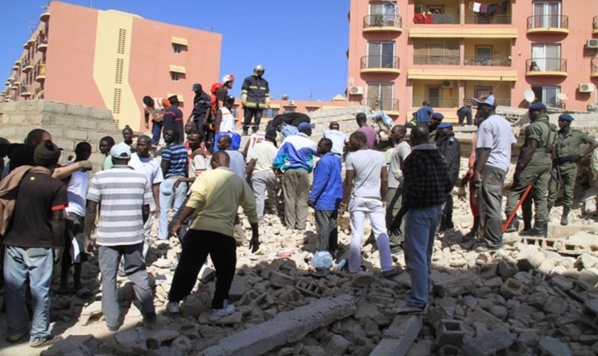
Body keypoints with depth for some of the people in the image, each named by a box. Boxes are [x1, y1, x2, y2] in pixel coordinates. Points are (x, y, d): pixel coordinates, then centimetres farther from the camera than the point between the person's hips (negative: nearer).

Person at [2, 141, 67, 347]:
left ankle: (15, 330, 28)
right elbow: (57, 221, -11)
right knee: (39, 289, 6)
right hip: (40, 245, -4)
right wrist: (58, 246, 0)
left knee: (13, 287, 15)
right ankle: (39, 334, 14)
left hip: (12, 242, 4)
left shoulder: (16, 177, 2)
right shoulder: (57, 187, -11)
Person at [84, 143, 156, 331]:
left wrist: (87, 236, 3)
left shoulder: (100, 177, -4)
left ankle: (112, 320, 14)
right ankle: (149, 311, 21)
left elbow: (91, 210, -6)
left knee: (108, 277, 9)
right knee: (138, 273, 17)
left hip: (107, 236, -2)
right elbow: (146, 211, 4)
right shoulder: (141, 177, 2)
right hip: (134, 235, 2)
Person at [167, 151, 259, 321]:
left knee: (187, 266, 14)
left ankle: (174, 302, 24)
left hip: (200, 229, -1)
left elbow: (195, 201, -11)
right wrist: (255, 235, 17)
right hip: (224, 232, 1)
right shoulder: (239, 181, 12)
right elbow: (251, 209, 10)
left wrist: (179, 222, -9)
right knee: (225, 271, 18)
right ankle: (218, 308, 21)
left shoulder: (206, 176, 4)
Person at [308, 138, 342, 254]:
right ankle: (332, 250, 20)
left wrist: (312, 197, -17)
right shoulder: (336, 159, 12)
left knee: (323, 227, -3)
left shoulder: (324, 161, -18)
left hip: (324, 200, -9)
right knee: (332, 225, 13)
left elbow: (320, 181, -22)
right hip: (335, 198, 9)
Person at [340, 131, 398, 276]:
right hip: (375, 200, 2)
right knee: (381, 233, 2)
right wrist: (382, 198, 14)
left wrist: (344, 202, 0)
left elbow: (348, 182, -8)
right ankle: (387, 267, -3)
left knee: (356, 234, 3)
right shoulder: (380, 156, 3)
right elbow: (384, 180, 4)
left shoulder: (352, 157, -7)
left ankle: (353, 268, 8)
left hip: (358, 200, -2)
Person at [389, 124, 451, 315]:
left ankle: (418, 301, -7)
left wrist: (399, 216, -19)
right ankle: (423, 289, 33)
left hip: (419, 211, -9)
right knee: (426, 253, 20)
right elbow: (448, 186, 12)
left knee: (416, 256, -7)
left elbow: (414, 191, -23)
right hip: (437, 209, 9)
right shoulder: (439, 157, 9)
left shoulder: (414, 158, -17)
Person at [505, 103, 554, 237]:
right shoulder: (550, 127, 20)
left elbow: (531, 147, -18)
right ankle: (541, 227, 7)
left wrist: (521, 165, -21)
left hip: (533, 161, -9)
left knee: (515, 191, -4)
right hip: (547, 162, 9)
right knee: (541, 196, 7)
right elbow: (549, 148, 19)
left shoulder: (535, 126, -8)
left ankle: (511, 220, -16)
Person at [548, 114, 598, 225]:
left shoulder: (577, 135, 1)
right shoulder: (556, 134, 8)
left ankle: (565, 216, 9)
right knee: (552, 191, -2)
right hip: (557, 166, 2)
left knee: (568, 193, 1)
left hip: (570, 167, -2)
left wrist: (581, 155, -3)